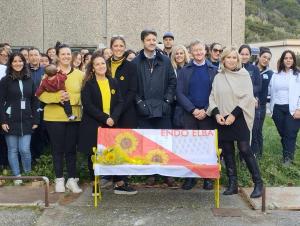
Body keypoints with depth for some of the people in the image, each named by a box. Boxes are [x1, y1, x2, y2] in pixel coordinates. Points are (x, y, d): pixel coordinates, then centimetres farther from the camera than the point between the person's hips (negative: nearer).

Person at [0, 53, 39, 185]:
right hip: (11, 121, -1)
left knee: (25, 150, -4)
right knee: (13, 150, 3)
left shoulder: (29, 80, 9)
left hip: (26, 121, 2)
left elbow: (34, 101, 10)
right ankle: (17, 176, 13)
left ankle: (28, 174, 14)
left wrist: (35, 120, 4)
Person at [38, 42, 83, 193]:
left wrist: (71, 97, -16)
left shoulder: (79, 74, 6)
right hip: (54, 117, -1)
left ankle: (72, 179, 16)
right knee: (57, 149, 6)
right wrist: (57, 96, -20)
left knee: (71, 149, 7)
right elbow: (41, 94, -5)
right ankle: (59, 179, 17)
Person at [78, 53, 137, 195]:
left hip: (111, 124, 3)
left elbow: (120, 103, 5)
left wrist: (113, 118, -12)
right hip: (92, 126, -3)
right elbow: (88, 105, -11)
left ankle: (120, 184, 10)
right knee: (94, 155, 3)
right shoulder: (88, 84, -1)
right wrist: (105, 118, -17)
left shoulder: (113, 82, 11)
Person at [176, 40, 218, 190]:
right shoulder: (184, 71, 7)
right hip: (189, 114, 1)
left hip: (208, 114, 0)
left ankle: (208, 177, 11)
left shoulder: (213, 70, 6)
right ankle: (190, 177, 10)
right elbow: (180, 93, 0)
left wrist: (206, 110, -11)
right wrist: (193, 110, -11)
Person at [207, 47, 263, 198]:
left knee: (244, 149, -8)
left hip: (240, 118, -4)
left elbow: (247, 97, -7)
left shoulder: (244, 75, 1)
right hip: (222, 119, 4)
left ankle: (258, 183, 3)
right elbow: (212, 97, 10)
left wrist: (234, 114, -14)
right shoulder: (218, 77, 11)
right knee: (227, 151, 5)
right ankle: (232, 184, 14)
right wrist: (216, 113, -8)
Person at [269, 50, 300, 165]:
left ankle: (288, 158, 7)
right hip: (278, 108, 3)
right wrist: (272, 108, 8)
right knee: (282, 133, 6)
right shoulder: (276, 75, 12)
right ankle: (287, 154, 20)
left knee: (290, 134, -4)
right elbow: (272, 92, 13)